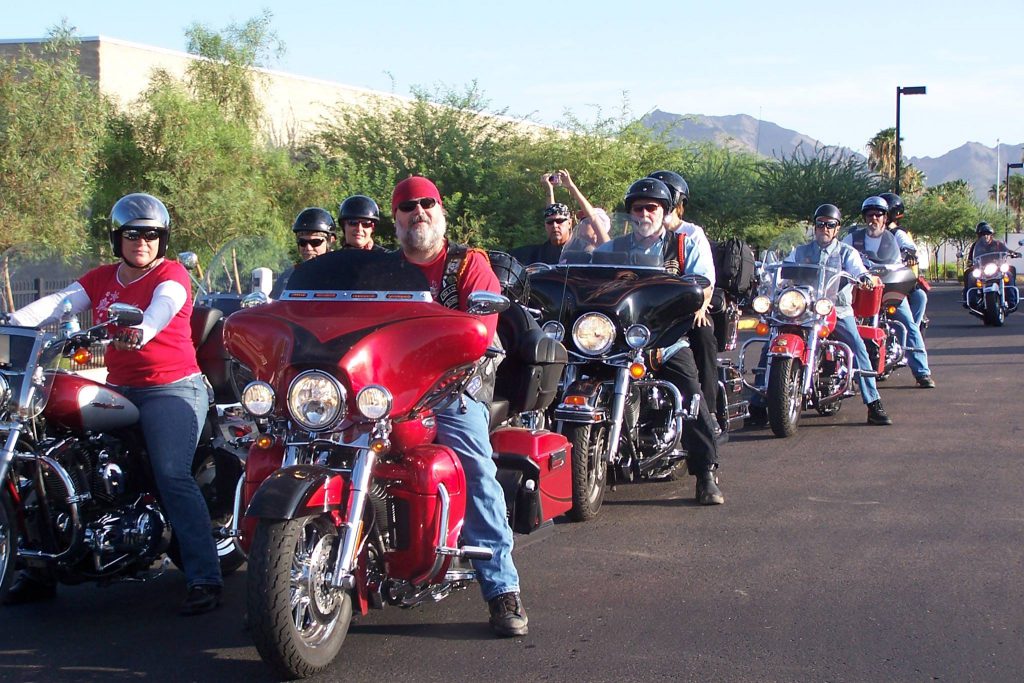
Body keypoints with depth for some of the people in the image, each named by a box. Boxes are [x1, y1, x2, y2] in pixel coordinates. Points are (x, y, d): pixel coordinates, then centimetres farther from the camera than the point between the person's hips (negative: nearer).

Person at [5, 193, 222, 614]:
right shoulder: (101, 279, 13)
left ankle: (205, 580, -22)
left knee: (172, 476, -22)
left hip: (172, 390, -6)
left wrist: (141, 331, -48)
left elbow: (162, 308, -25)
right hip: (119, 390, 6)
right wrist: (15, 323, -20)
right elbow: (58, 303, -1)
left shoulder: (171, 275, -3)